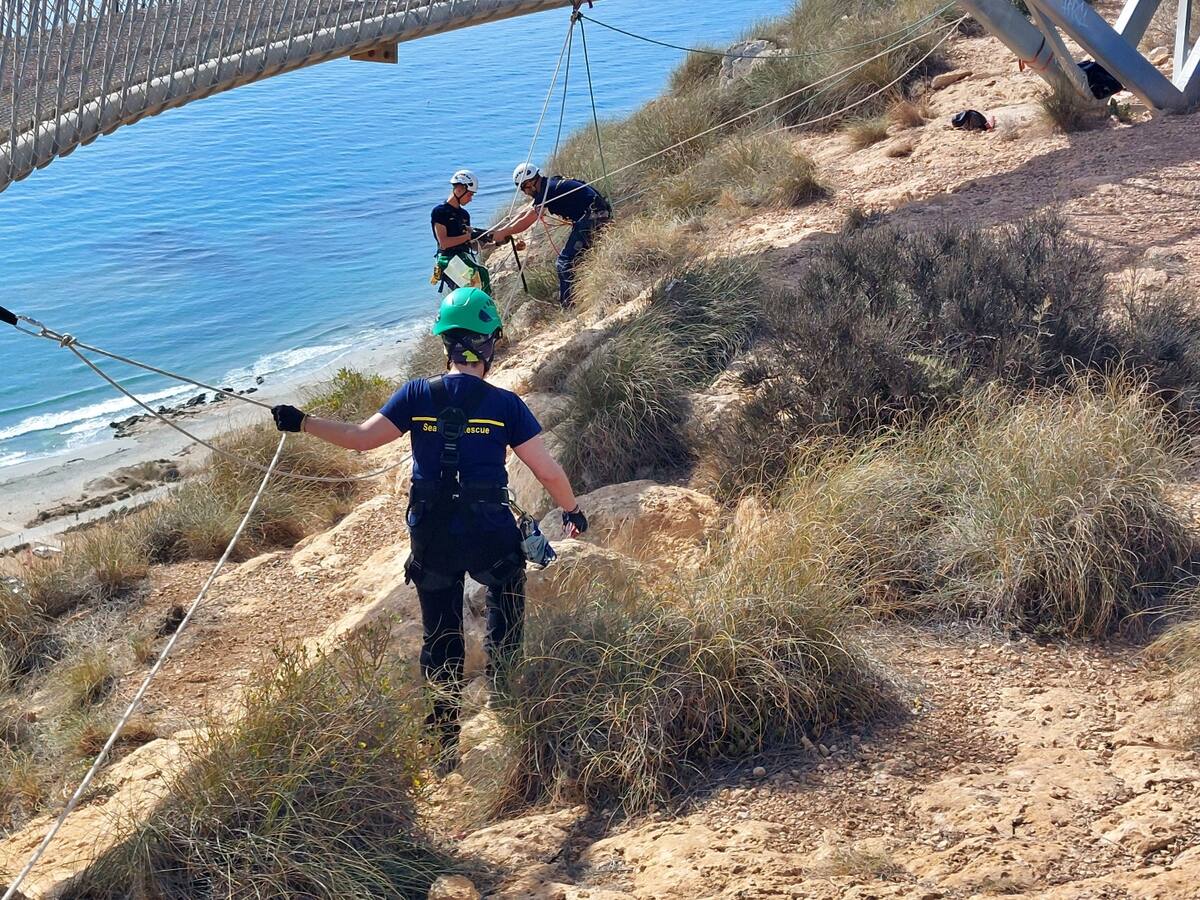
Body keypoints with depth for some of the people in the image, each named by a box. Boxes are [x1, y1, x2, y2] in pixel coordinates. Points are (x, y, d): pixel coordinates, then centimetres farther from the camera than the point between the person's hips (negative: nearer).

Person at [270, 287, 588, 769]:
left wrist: (301, 423, 5)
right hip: (490, 537, -2)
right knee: (507, 597, 31)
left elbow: (359, 437, -6)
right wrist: (572, 511, 12)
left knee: (442, 640, 15)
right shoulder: (505, 404, -7)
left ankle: (448, 741, 20)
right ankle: (504, 681, 29)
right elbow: (548, 471, -5)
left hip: (431, 540, 2)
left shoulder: (417, 396, -4)